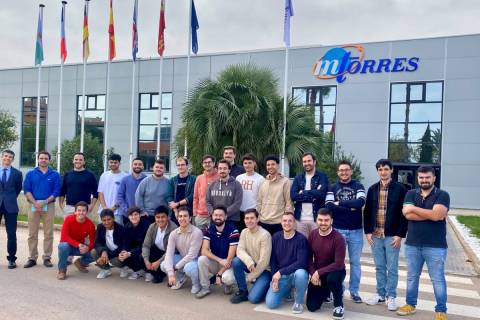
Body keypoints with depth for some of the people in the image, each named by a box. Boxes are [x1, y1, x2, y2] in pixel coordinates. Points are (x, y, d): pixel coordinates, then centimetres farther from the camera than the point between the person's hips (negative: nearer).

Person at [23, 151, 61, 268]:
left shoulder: (55, 175, 4)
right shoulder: (30, 174, 8)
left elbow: (56, 191, -1)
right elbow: (27, 190, 1)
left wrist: (44, 202, -13)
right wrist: (35, 203, -13)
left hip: (49, 205, -1)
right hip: (34, 205, 1)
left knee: (48, 233, 0)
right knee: (32, 234, 4)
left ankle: (47, 258, 7)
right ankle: (32, 258, 12)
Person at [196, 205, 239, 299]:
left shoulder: (232, 231, -18)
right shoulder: (209, 230, -6)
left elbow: (230, 257, -19)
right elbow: (204, 251, -16)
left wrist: (219, 274, -21)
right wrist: (220, 260, -30)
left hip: (227, 264, -4)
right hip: (214, 262, 4)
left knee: (228, 279, -34)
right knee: (201, 259, -26)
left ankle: (227, 284, 5)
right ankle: (205, 288, -6)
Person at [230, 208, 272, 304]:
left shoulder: (265, 235, -22)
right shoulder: (244, 232, -2)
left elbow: (264, 261, -22)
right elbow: (240, 250, -12)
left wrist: (250, 277, -15)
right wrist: (248, 261, -34)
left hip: (264, 270, -6)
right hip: (251, 266, 6)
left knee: (253, 298, -22)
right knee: (236, 261, -24)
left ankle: (265, 285, 11)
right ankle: (243, 291, -5)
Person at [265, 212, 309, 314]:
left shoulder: (301, 239, -14)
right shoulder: (275, 237, 0)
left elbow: (301, 263, -23)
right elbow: (272, 260, 4)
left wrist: (281, 272, -24)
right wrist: (275, 278, -8)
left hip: (296, 274, -3)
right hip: (280, 276, 3)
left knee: (301, 274, -39)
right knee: (270, 303, -14)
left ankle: (298, 302, -10)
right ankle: (287, 290, 19)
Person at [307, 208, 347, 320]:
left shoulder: (338, 238, -21)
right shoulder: (312, 235, -6)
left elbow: (339, 264, -24)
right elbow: (309, 257, 1)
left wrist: (319, 272, -24)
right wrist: (313, 274, -14)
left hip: (335, 271, -4)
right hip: (316, 273, 4)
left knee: (332, 278, -40)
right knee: (311, 307, -3)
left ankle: (338, 305, -10)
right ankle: (325, 293, 31)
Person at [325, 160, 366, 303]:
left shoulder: (358, 186, 5)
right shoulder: (332, 188, 5)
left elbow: (361, 202, -15)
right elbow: (329, 206, -11)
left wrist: (340, 203, -13)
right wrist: (350, 208, -14)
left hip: (356, 230, 0)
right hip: (338, 230, 0)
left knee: (355, 262, 8)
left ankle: (354, 291, 19)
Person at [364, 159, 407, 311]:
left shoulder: (400, 189, -5)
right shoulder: (372, 189, 6)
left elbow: (404, 213, -6)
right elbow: (367, 212, 8)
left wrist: (400, 234, -10)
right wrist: (368, 232, 1)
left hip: (392, 236, -3)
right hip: (375, 235, 3)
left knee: (392, 268, 6)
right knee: (379, 268, 13)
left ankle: (391, 296, 18)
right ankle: (380, 294, 25)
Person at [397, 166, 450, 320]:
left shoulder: (442, 195, -5)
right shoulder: (411, 194, 5)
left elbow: (437, 215, -20)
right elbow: (408, 215, -10)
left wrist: (414, 208, -11)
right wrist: (431, 214, -15)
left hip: (435, 246, -3)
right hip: (412, 245, 4)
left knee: (438, 279, 6)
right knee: (412, 277, 15)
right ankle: (410, 304, 29)